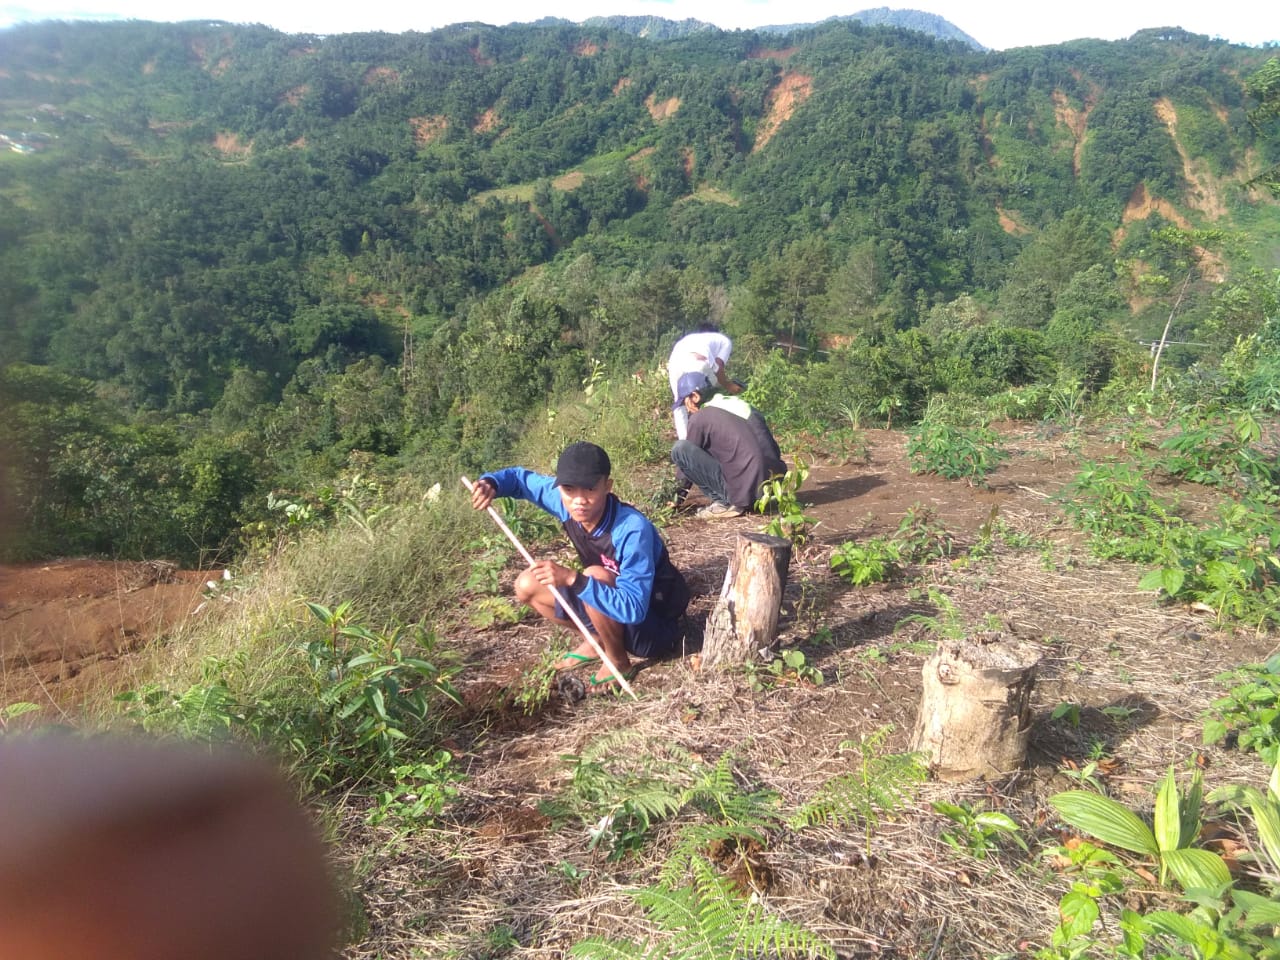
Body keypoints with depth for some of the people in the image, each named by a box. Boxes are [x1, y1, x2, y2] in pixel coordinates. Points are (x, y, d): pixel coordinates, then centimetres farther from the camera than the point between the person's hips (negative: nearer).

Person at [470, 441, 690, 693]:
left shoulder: (633, 529, -35)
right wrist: (490, 483, -19)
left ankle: (619, 662, -8)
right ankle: (600, 640, 14)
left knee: (595, 577, -34)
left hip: (653, 624, -7)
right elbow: (521, 477, 3)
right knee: (527, 586, 0)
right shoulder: (564, 500, -15)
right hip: (616, 607, 7)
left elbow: (633, 608, -39)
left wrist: (572, 579, -47)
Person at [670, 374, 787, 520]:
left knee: (680, 448, -6)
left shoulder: (700, 418, -3)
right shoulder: (744, 406, 18)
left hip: (746, 489, -8)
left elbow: (688, 455, 7)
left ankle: (724, 502, -4)